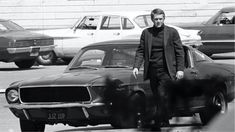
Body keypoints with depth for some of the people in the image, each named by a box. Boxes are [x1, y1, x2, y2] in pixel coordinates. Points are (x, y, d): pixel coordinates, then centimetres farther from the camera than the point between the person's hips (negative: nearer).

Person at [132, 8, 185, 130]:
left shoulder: (172, 32, 2)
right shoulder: (146, 33, 9)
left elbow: (179, 52, 3)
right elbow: (140, 51, 7)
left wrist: (180, 69, -4)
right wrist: (136, 66, -6)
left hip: (166, 71, -3)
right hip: (152, 71, 3)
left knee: (162, 96, -14)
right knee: (157, 98, 6)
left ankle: (158, 123, -12)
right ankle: (165, 120, 20)